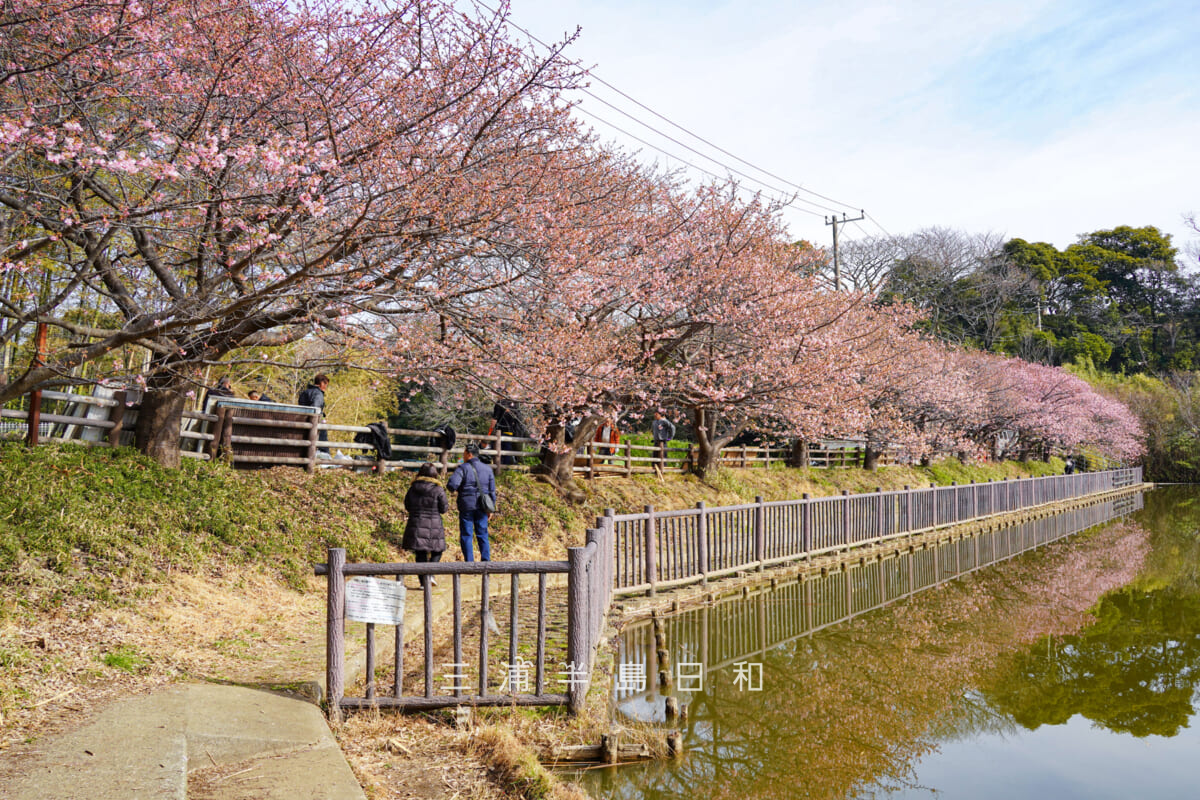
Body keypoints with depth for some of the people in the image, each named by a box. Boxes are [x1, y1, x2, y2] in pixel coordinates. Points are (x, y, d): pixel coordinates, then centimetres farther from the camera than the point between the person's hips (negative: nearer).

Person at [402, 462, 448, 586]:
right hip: (433, 526, -3)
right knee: (437, 551, 12)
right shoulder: (438, 490, -8)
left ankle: (423, 582, 8)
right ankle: (430, 574, -10)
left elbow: (407, 507, 10)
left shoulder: (412, 489, 2)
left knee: (420, 554, 10)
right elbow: (443, 509, -4)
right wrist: (447, 505, 15)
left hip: (416, 526, 3)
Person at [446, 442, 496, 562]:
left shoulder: (462, 468, -7)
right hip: (482, 506, 4)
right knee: (482, 534, 12)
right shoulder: (487, 469, 8)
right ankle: (486, 560, 12)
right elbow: (492, 490, 11)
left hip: (466, 507, -4)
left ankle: (469, 562, 3)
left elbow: (452, 484, -21)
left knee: (466, 535, 3)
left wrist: (454, 489, 2)